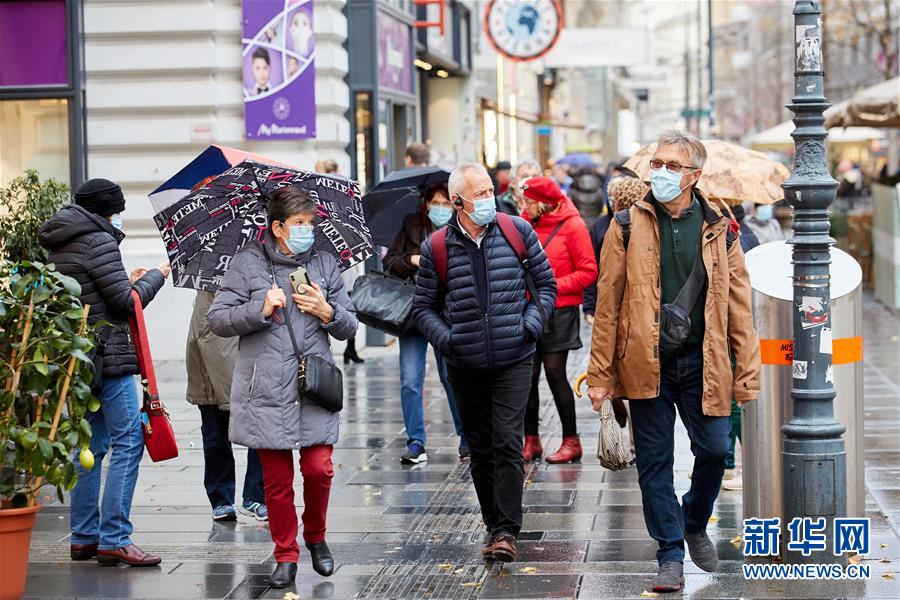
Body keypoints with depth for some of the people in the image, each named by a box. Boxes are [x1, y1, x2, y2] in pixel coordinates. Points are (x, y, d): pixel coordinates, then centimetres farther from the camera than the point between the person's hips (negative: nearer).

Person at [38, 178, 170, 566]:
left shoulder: (59, 246, 15)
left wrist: (128, 283, 20)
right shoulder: (99, 242, -13)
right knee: (127, 441, -7)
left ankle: (84, 538, 16)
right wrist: (156, 275, 2)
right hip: (108, 356, -9)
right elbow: (126, 302, -13)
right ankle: (114, 539, -10)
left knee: (90, 445, 14)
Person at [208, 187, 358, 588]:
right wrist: (261, 309, -14)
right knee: (277, 478, 3)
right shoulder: (249, 262, 2)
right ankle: (286, 556, 15)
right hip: (267, 388, -2)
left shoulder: (324, 263, 10)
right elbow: (217, 319, -1)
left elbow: (349, 327, 14)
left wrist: (327, 312, -7)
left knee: (319, 468, -6)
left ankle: (316, 537, 21)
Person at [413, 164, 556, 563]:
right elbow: (423, 307, 8)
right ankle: (494, 523, 23)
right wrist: (445, 338, -7)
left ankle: (506, 530, -6)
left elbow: (546, 283, 10)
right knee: (480, 450, 10)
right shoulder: (437, 248, -1)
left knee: (508, 443, -10)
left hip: (513, 361, -1)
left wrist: (533, 321, -4)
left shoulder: (517, 231, 0)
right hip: (465, 366, 1)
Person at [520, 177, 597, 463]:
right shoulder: (526, 223, 7)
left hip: (560, 311, -5)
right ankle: (531, 441, 14)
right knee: (528, 375, 4)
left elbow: (588, 272, -8)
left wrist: (554, 286, -15)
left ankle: (571, 442, 7)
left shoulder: (572, 226, -7)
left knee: (555, 373, -4)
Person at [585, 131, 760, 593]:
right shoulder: (628, 227, 0)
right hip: (647, 364, -1)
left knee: (715, 450, 2)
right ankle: (670, 554, 15)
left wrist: (746, 373, 0)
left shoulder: (718, 231, 4)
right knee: (654, 461, 4)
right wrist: (600, 374, -3)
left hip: (702, 363, 1)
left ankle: (695, 524, 31)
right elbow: (607, 304, 0)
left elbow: (739, 306, 5)